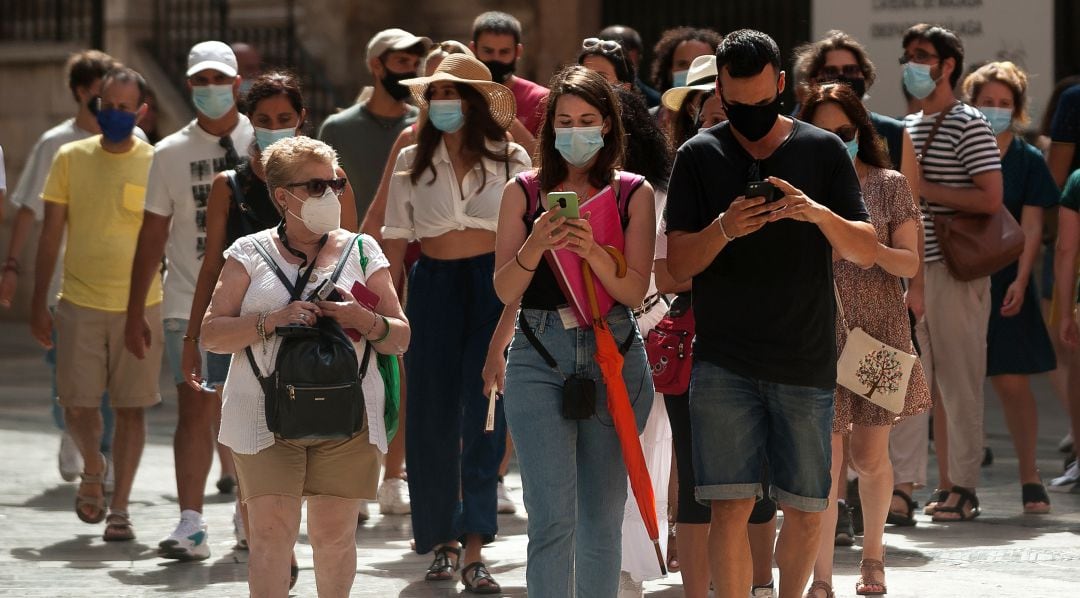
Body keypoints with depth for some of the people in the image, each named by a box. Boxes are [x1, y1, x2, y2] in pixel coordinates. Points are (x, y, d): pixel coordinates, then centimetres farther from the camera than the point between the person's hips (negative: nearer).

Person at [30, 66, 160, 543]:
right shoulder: (70, 158, 3)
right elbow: (51, 233, 7)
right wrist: (39, 302, 4)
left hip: (140, 304, -1)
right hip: (79, 302, 1)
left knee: (131, 408, 1)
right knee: (78, 406, -2)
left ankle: (119, 507, 10)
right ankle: (93, 471, 28)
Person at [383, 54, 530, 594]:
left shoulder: (509, 159, 1)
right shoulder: (412, 161, 7)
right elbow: (395, 241, 7)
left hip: (494, 286, -2)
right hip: (433, 286, 2)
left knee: (484, 416, -7)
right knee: (432, 414, 4)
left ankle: (473, 551, -8)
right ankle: (443, 540, 18)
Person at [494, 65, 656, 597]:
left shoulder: (633, 193, 6)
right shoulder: (524, 191, 6)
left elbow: (635, 290, -2)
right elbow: (505, 291, 2)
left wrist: (593, 252, -20)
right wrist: (536, 245, -17)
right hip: (539, 356, -1)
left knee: (602, 518, 7)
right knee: (552, 518, -11)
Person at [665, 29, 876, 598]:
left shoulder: (823, 151, 6)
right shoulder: (698, 156, 4)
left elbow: (866, 252, 1)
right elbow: (678, 265, 1)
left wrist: (819, 213, -19)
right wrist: (724, 228, -19)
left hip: (806, 360, 1)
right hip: (723, 360, -1)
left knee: (806, 511, 5)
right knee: (730, 506, -9)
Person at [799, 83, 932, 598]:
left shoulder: (889, 185, 3)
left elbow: (910, 263, 0)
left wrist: (865, 246, -16)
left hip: (879, 330, 0)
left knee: (870, 455, 6)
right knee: (827, 457, -6)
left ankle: (872, 552, 29)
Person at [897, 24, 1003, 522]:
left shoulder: (968, 126, -7)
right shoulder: (908, 126, 17)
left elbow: (990, 199, -15)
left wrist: (926, 188, -15)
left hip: (955, 270, -7)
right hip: (914, 269, 7)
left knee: (958, 380, -4)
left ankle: (962, 487, 0)